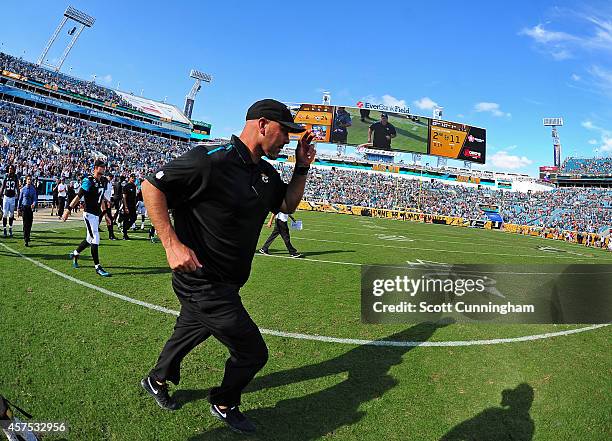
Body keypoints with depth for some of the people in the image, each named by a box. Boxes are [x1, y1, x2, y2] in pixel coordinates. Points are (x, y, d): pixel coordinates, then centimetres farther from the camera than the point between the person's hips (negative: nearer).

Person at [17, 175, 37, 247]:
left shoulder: (33, 189, 2)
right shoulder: (23, 189, 0)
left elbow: (35, 199, 0)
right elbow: (20, 199, 7)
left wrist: (34, 204, -22)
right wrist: (18, 209, 9)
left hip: (30, 208, 2)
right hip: (24, 207, -2)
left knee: (30, 223, 8)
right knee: (25, 224, -8)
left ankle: (28, 236, 29)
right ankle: (26, 240, -10)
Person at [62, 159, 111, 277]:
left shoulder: (103, 181, 11)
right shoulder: (88, 181, -12)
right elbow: (78, 196, -15)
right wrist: (68, 210, -17)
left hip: (96, 214, 8)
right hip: (89, 213, -8)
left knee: (90, 239, 16)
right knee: (95, 239, -10)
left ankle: (75, 254, 42)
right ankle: (97, 267, -6)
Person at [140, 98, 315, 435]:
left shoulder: (266, 173, 4)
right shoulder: (213, 160, -23)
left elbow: (287, 205, 18)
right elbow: (151, 186, -18)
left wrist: (302, 168, 3)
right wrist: (172, 244, -26)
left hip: (224, 284, 9)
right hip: (203, 284, -9)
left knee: (191, 333, 29)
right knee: (252, 351, 0)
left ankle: (156, 381, 58)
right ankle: (224, 405, 31)